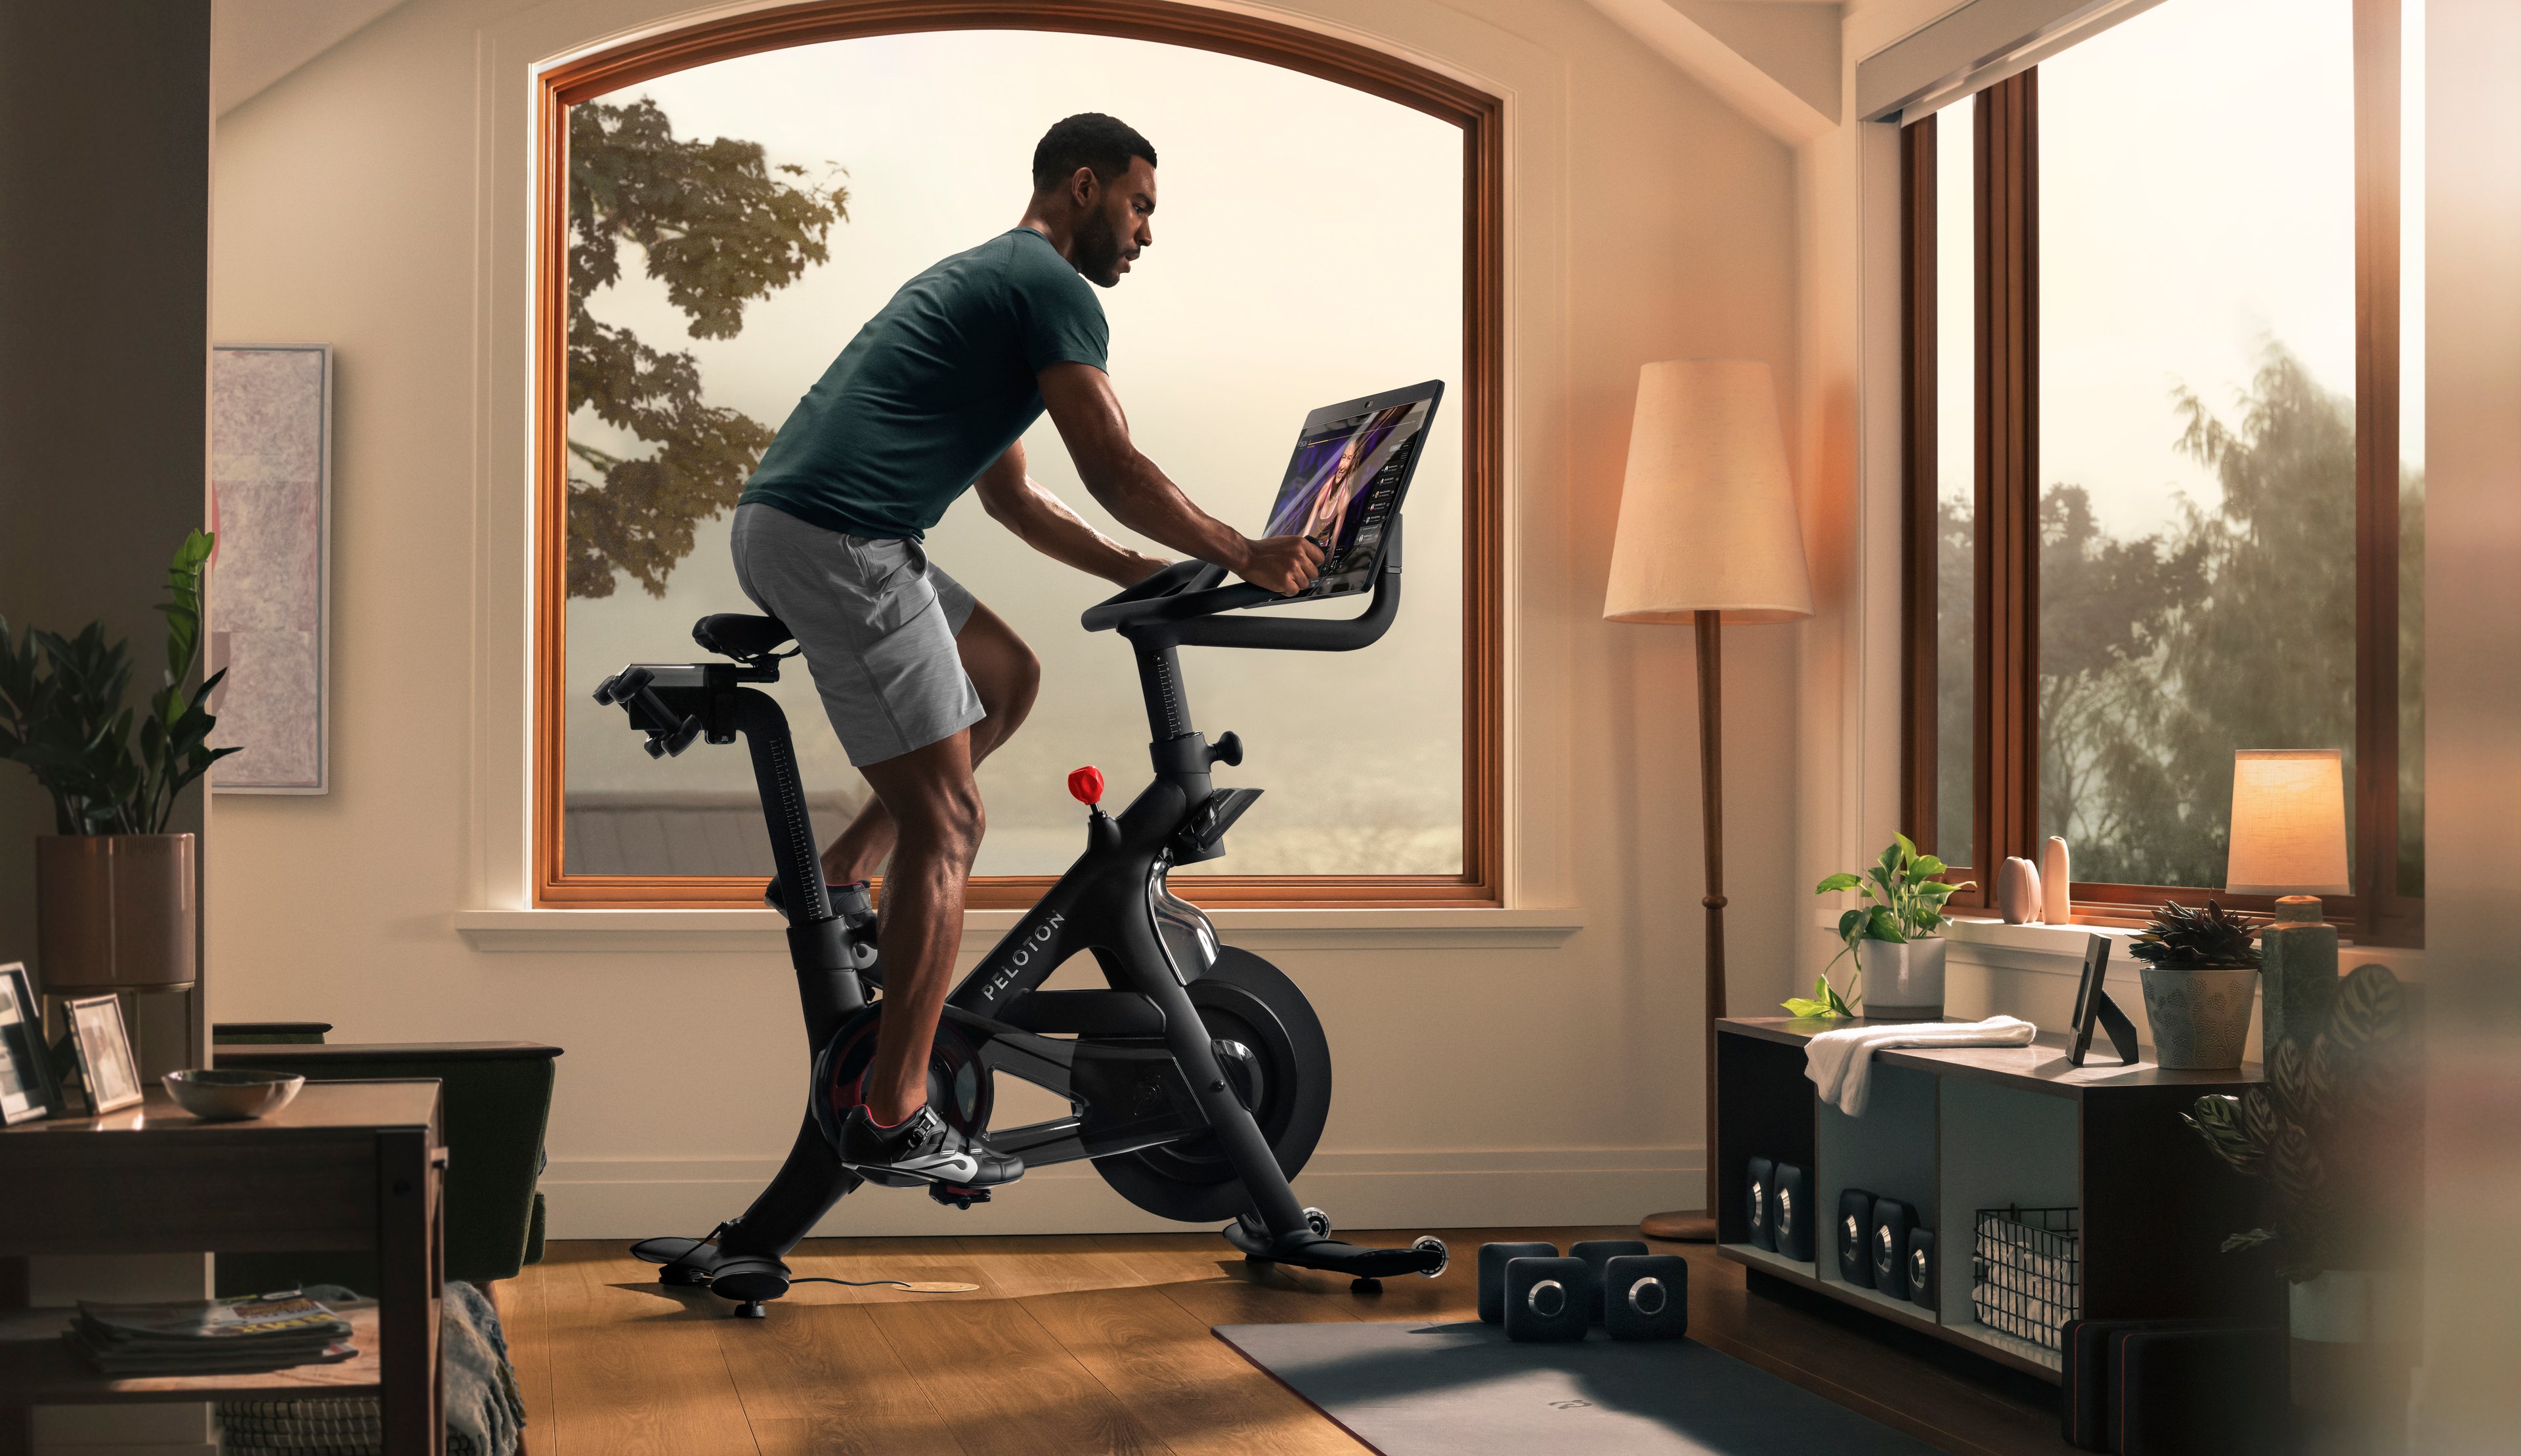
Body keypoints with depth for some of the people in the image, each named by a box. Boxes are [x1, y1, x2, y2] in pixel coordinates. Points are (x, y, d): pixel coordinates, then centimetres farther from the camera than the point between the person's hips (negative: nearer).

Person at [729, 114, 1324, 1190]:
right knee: (947, 823, -5)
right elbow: (1117, 474, -6)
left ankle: (839, 874, 18)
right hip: (842, 545, -10)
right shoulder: (1053, 288, -3)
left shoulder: (983, 277, 28)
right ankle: (893, 1120, -3)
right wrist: (1247, 558, 6)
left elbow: (1009, 495, 32)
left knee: (1007, 679, 24)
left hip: (774, 526, 10)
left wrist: (1136, 573, 29)